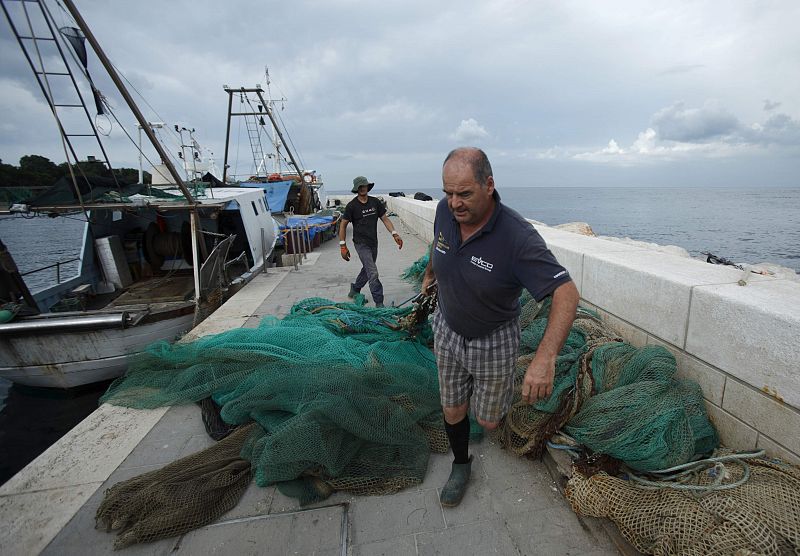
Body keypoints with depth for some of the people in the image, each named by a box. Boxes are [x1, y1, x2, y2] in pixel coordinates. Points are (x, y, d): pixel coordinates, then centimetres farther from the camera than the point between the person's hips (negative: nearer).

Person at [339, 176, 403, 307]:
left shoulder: (375, 202, 4)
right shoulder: (352, 205, -8)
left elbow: (385, 219, 6)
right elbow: (343, 225, -4)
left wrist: (394, 234, -8)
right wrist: (343, 246, -9)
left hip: (373, 243, 6)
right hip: (361, 244, -6)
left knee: (367, 269, 20)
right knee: (373, 273, -11)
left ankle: (354, 289, 43)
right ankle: (379, 303, -4)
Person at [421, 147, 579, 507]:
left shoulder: (518, 236, -32)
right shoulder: (445, 211, -15)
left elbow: (566, 293, -35)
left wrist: (545, 359, -48)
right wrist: (429, 274, 27)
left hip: (494, 340, -3)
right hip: (447, 331, 4)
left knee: (488, 421, 15)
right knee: (453, 411, 15)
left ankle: (504, 391, 52)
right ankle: (461, 464, 45)